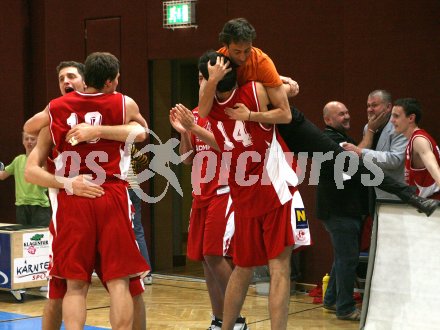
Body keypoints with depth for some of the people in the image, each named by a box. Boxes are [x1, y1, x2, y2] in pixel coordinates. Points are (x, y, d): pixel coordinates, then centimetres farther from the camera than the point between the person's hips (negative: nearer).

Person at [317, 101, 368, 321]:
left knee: (344, 256, 17)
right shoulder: (330, 139, -13)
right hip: (339, 210, -11)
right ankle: (345, 308, -4)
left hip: (350, 209, 11)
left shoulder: (341, 138, 20)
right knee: (348, 258, -9)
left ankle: (332, 300, 27)